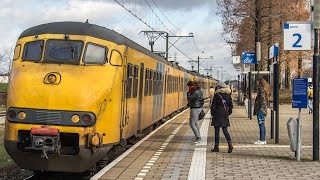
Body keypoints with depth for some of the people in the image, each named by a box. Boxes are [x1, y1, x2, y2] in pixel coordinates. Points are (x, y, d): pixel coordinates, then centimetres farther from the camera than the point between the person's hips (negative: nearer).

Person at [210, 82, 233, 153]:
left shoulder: (216, 95, -8)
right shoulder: (228, 95, 6)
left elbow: (213, 105, -6)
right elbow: (231, 105, 10)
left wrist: (212, 113, 4)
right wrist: (228, 112, 18)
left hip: (218, 114, -4)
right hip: (225, 115, 4)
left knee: (217, 131, 2)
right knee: (225, 131, 9)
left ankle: (216, 147, 5)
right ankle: (230, 145, -6)